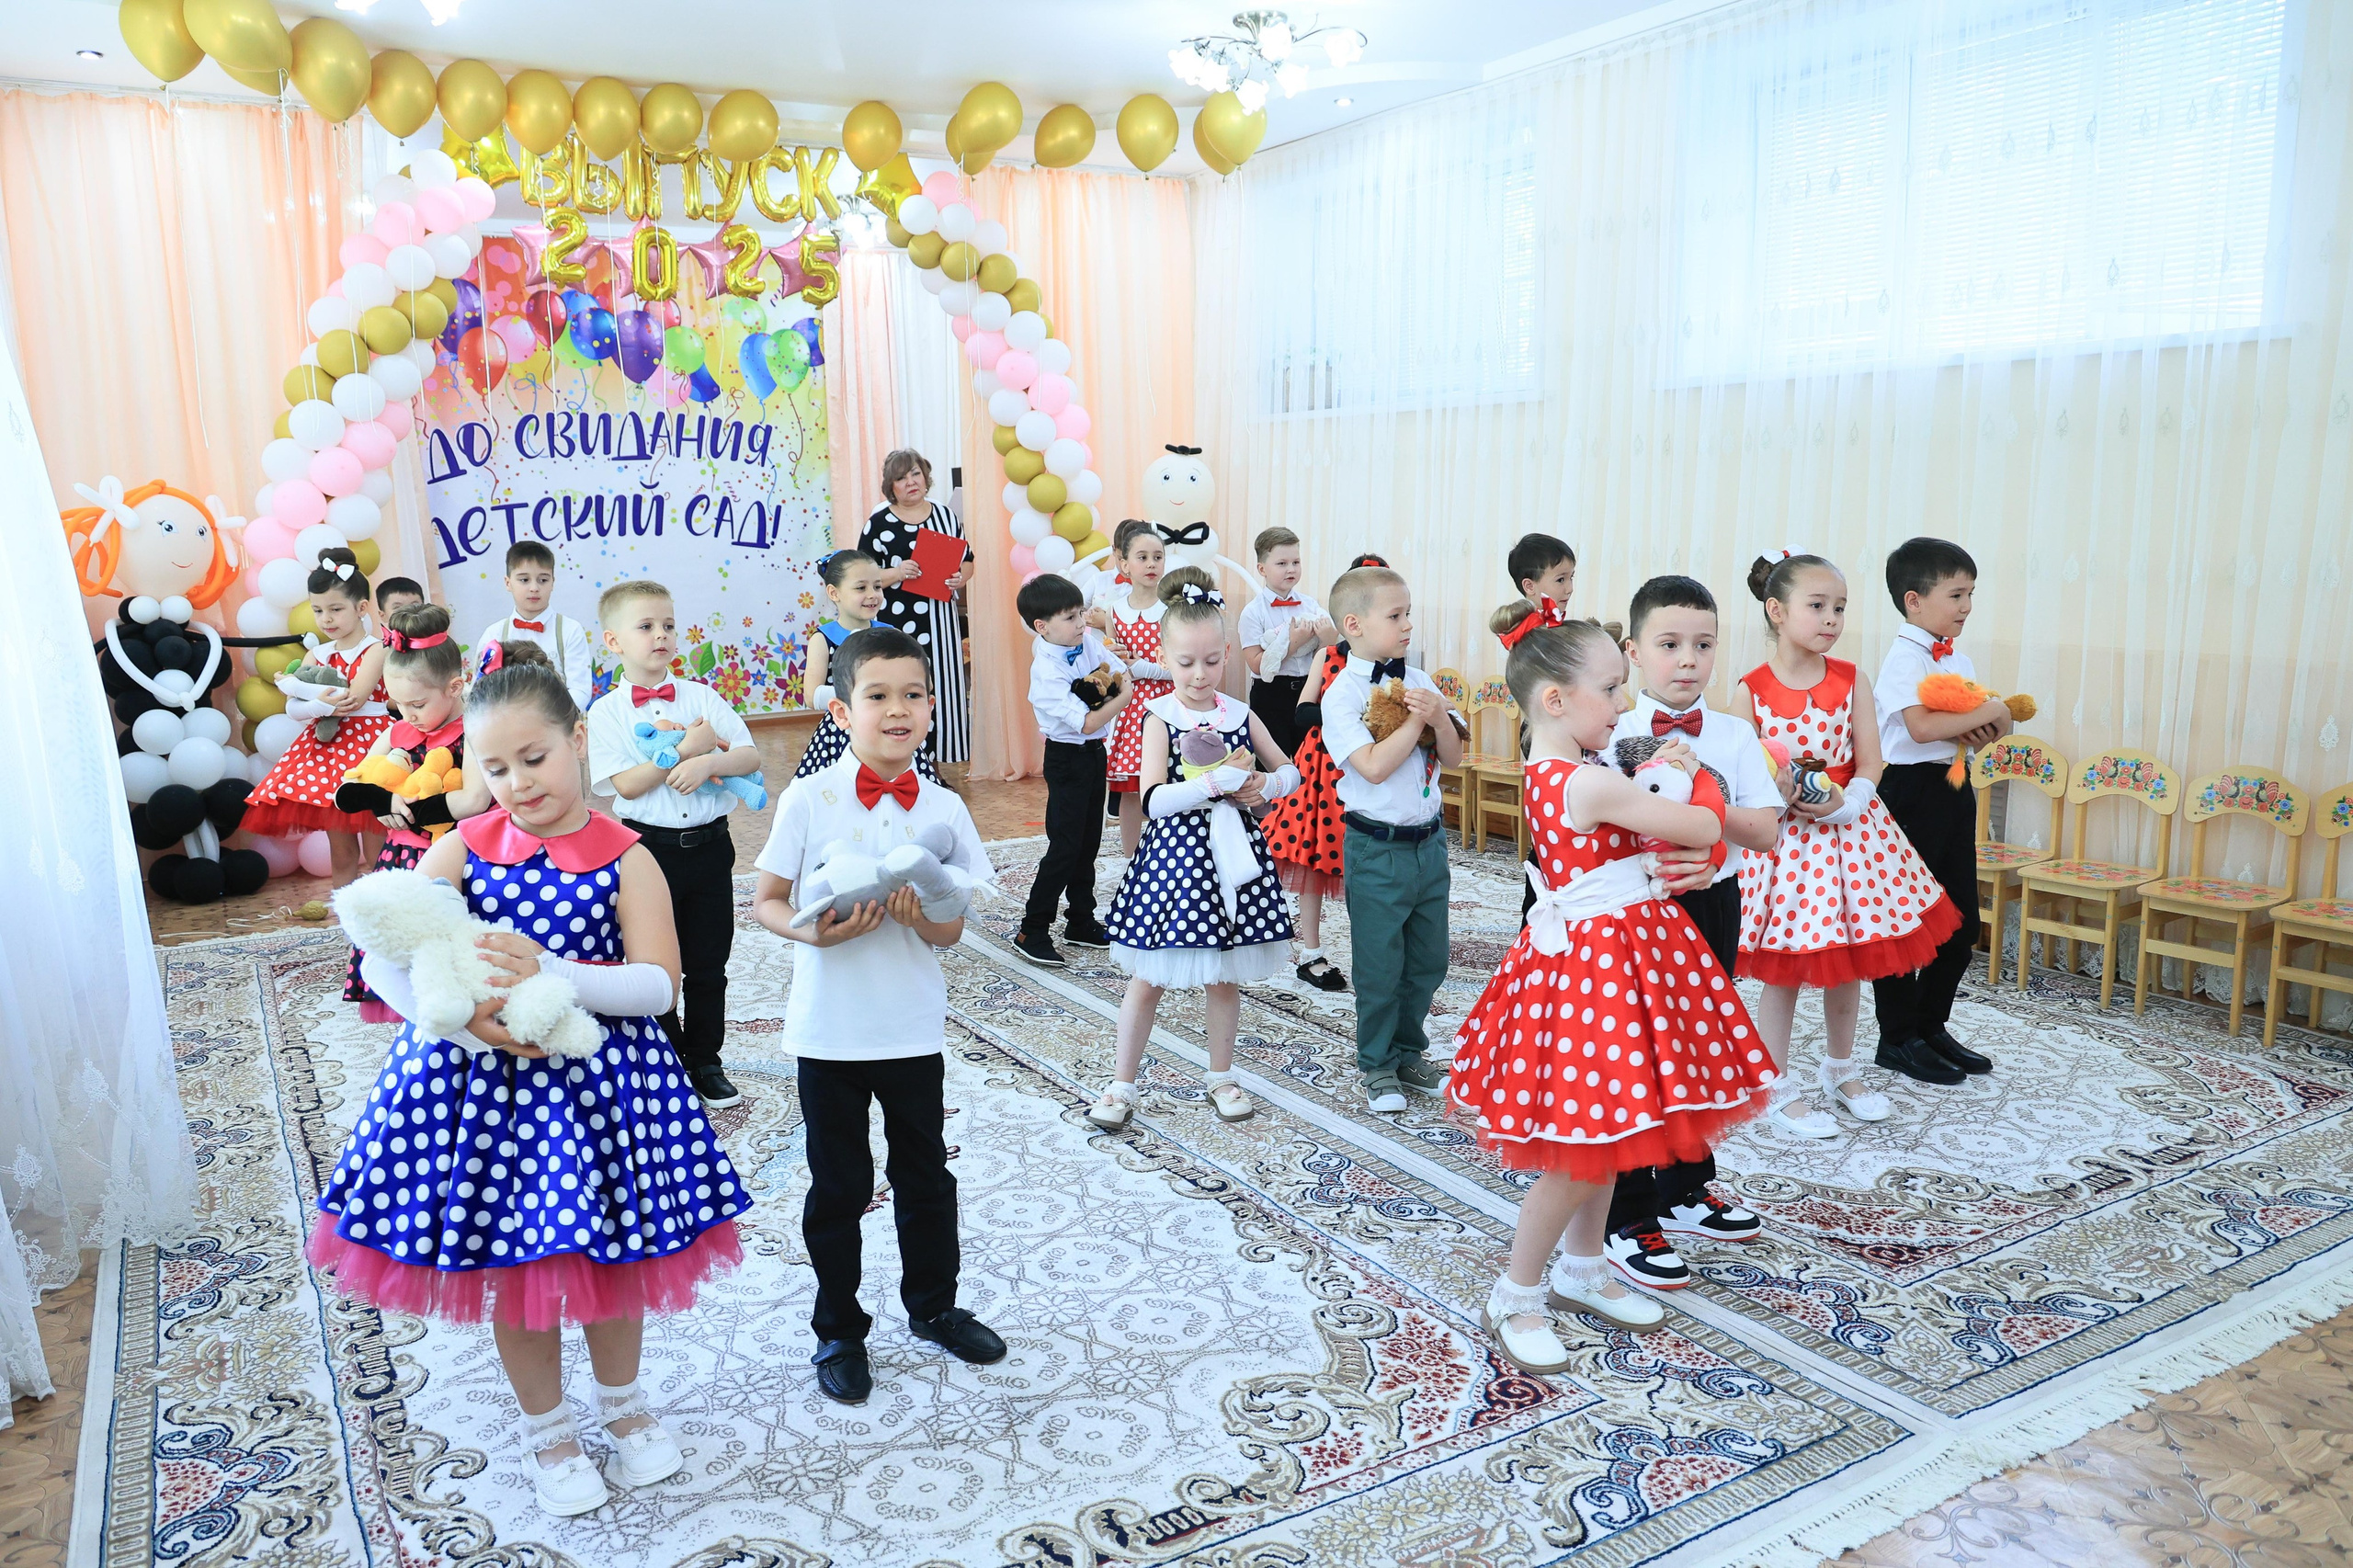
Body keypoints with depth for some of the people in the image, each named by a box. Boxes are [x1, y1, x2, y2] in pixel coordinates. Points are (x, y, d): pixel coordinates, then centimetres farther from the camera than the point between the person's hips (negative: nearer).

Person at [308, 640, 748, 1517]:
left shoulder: (624, 859, -8)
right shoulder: (465, 849, -4)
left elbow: (657, 985, -15)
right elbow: (381, 959, -11)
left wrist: (547, 970, -28)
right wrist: (464, 1018, -27)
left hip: (600, 1078, -1)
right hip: (487, 1077, 1)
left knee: (612, 1249, 14)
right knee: (513, 1264, 12)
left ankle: (621, 1400, 41)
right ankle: (544, 1427, 36)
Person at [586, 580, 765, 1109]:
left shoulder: (702, 696, 3)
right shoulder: (607, 712, -5)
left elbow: (751, 756, -2)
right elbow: (625, 784, -15)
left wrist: (708, 763, -21)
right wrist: (687, 748, -17)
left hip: (709, 844, 2)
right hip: (651, 847, -2)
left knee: (709, 963, 11)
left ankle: (705, 1061, 26)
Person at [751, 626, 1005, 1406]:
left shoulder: (943, 808, -4)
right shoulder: (809, 799, -11)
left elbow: (952, 932, -1)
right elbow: (766, 902, -5)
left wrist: (920, 918, -22)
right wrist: (815, 932, -24)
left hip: (913, 1029, 3)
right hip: (830, 1030, -2)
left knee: (925, 1175, 18)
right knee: (839, 1187, 12)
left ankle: (933, 1304, 39)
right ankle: (839, 1331, 31)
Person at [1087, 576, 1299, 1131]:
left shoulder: (1240, 716, 3)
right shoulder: (1160, 718, -8)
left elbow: (1290, 771, 14)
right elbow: (1154, 800, -18)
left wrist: (1265, 786, -8)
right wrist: (1219, 780, -24)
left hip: (1232, 853, 4)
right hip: (1175, 855, -3)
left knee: (1227, 976, 14)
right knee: (1149, 978, 5)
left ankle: (1221, 1076, 31)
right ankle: (1121, 1085, 18)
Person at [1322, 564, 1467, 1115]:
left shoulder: (1419, 682, 5)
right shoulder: (1342, 693, -12)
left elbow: (1453, 757, 6)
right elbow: (1374, 766, -23)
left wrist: (1440, 717, -12)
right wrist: (1416, 720, -16)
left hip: (1429, 840, 6)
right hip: (1377, 848, -6)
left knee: (1428, 960, 15)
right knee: (1380, 965, 5)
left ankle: (1409, 1053, 33)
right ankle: (1377, 1066, 23)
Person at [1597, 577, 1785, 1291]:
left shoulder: (1734, 735, 1)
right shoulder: (1616, 736, -10)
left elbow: (1766, 832, -5)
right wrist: (1673, 865, -28)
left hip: (1714, 906, 5)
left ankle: (1686, 1190, 37)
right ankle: (1625, 1219, 15)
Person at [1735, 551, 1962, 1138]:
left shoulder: (1850, 681, 0)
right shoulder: (1753, 689, -8)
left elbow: (1869, 764, -2)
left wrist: (1844, 801, -20)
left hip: (1850, 833, 4)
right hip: (1783, 841, -3)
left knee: (1848, 963, 16)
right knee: (1781, 968, 4)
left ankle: (1841, 1071, 36)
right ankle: (1780, 1088, 19)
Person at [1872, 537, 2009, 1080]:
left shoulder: (1959, 660, 12)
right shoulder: (1904, 657, -13)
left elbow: (1979, 726, 16)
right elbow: (1921, 726, -28)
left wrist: (1983, 732, -7)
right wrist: (1990, 712, -18)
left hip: (1953, 790, 9)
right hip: (1911, 791, -9)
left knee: (1962, 921, 13)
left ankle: (1932, 1025, 27)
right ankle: (1897, 1037, 12)